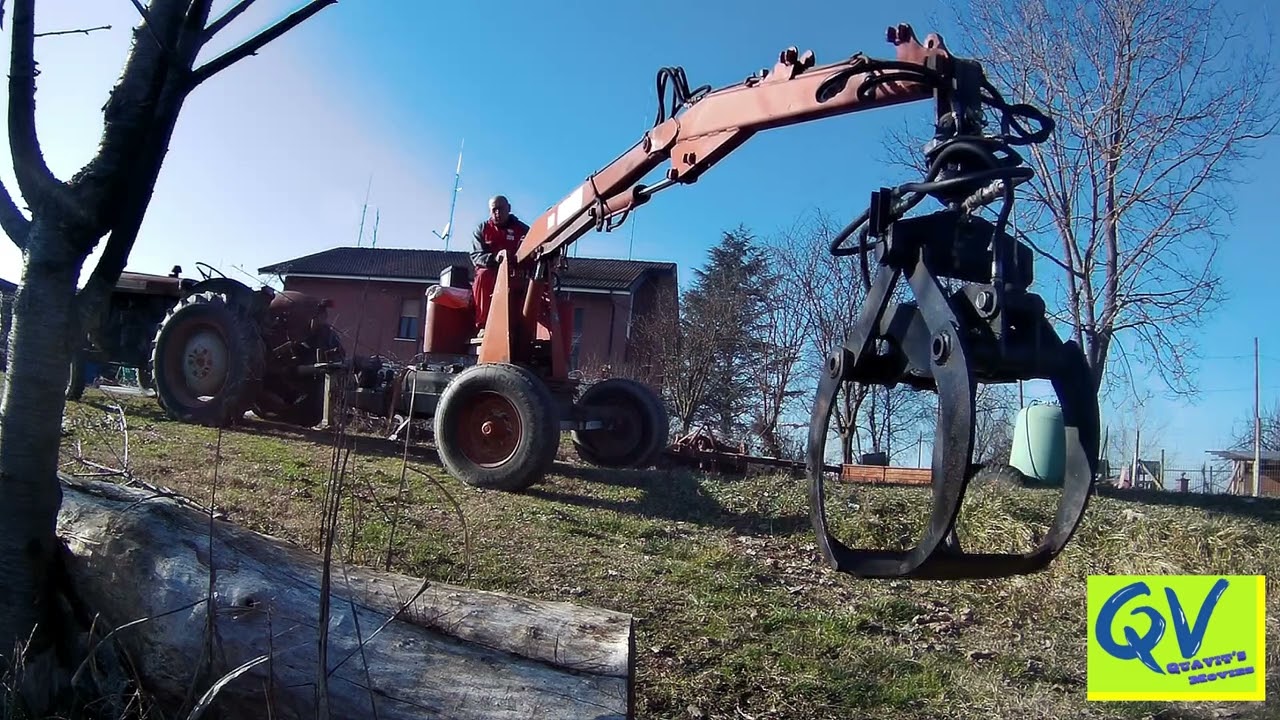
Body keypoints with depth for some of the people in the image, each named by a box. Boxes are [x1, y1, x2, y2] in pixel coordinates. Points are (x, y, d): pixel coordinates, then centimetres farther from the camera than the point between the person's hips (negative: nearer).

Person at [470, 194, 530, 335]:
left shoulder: (522, 229, 8)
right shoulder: (482, 229, 9)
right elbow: (475, 256, -6)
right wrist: (494, 258, -27)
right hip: (489, 272, 0)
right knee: (484, 275, -36)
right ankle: (483, 325, -32)